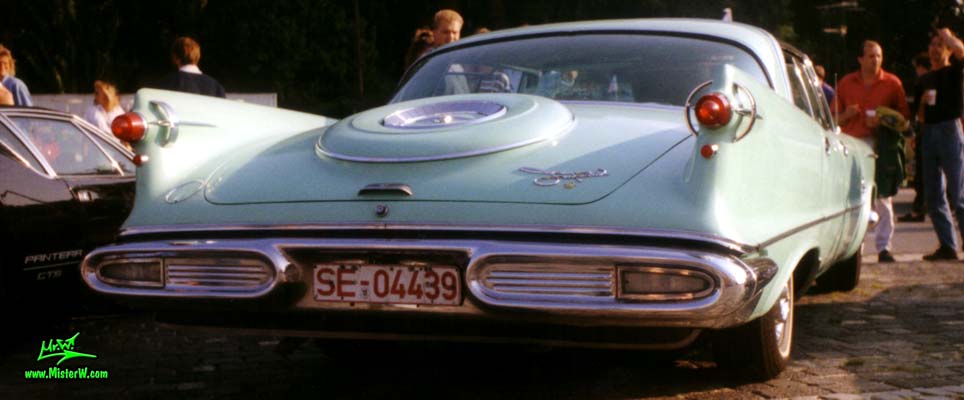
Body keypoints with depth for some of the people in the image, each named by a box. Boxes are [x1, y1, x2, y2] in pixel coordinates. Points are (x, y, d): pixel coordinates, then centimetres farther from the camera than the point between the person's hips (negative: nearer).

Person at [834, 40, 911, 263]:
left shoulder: (892, 83, 8)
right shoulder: (846, 83, 12)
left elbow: (904, 115, 6)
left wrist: (883, 121, -10)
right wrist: (846, 115, -6)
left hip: (881, 146, -1)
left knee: (883, 198, -3)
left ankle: (884, 246, 1)